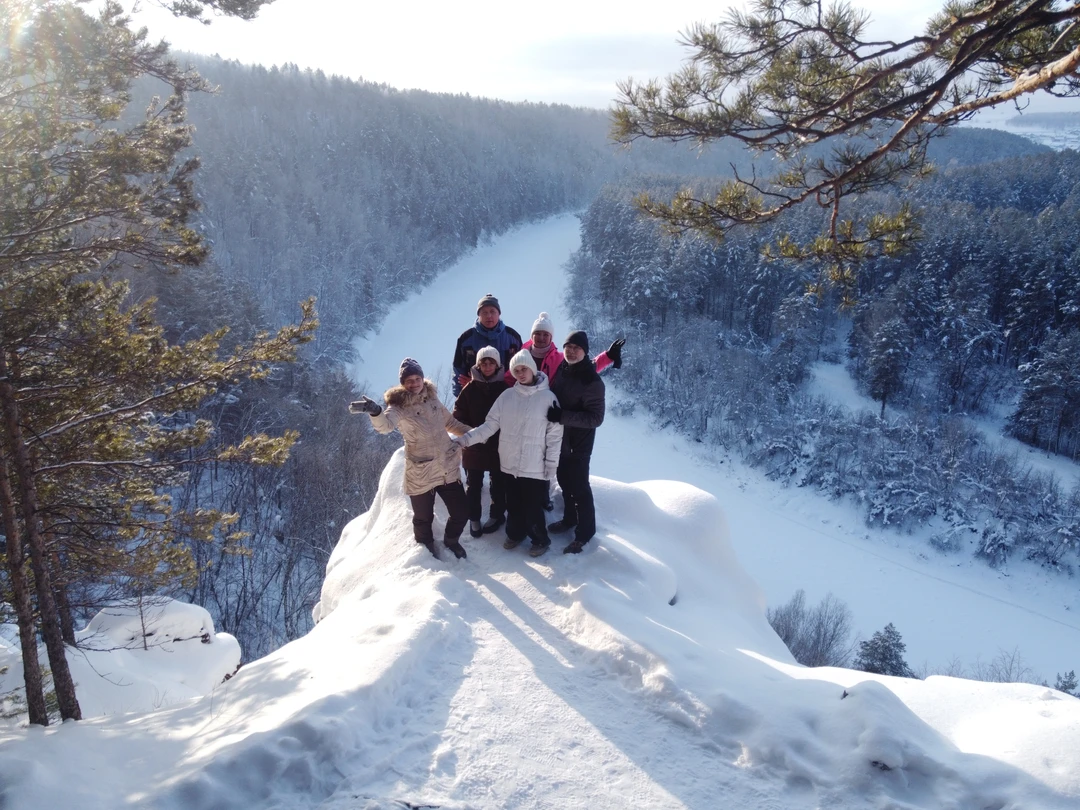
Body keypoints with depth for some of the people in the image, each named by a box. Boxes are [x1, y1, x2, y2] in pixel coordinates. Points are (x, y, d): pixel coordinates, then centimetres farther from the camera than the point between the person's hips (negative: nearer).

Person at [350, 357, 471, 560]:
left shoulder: (432, 399, 3)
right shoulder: (398, 406, -14)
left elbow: (450, 423, 20)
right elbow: (386, 424, -36)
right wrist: (375, 412, -57)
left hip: (449, 469, 5)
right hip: (421, 474, -4)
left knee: (461, 512, 11)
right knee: (423, 519, 13)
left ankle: (451, 540, 43)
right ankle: (428, 549, 44)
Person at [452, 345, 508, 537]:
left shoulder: (506, 388, -7)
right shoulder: (470, 388, -4)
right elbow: (458, 416, -2)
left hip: (499, 446, -1)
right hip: (473, 446, 1)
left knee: (498, 484, 14)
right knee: (473, 485, 11)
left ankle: (496, 515, 32)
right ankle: (474, 518, 26)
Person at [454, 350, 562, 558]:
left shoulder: (548, 397, -9)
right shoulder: (507, 395, 1)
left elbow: (554, 435, -7)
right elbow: (490, 425, 1)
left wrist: (552, 465, -8)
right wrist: (464, 439, -9)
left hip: (535, 468, -4)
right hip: (509, 464, 4)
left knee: (532, 509, 2)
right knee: (513, 505, 18)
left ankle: (540, 540, 27)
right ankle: (515, 534, 43)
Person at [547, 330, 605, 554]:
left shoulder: (592, 381, -21)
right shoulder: (561, 369, 0)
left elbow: (596, 418, -24)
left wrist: (563, 416, -31)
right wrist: (551, 413, -1)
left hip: (578, 443, -7)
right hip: (560, 439, 7)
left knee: (579, 488, 3)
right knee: (565, 482, 21)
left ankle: (584, 532, 18)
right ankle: (569, 519, 41)